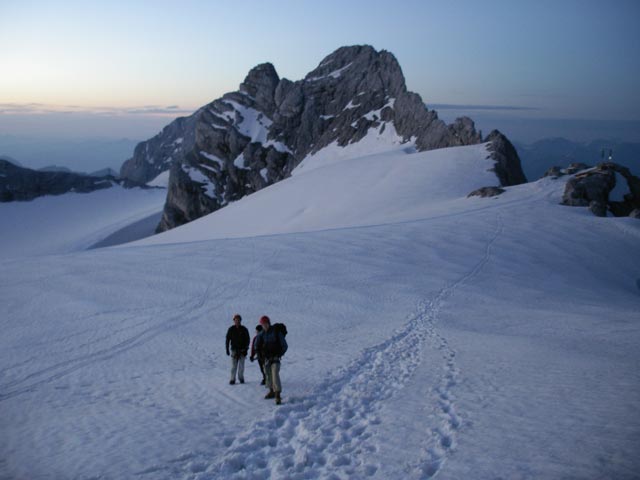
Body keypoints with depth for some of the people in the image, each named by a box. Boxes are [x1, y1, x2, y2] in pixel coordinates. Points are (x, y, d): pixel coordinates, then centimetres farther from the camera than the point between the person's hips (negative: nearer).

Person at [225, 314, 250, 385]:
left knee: (241, 365, 3)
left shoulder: (244, 329, 1)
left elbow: (247, 340, 5)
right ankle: (232, 379, 2)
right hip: (234, 350, -1)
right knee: (234, 365, -3)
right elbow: (227, 339, 5)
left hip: (242, 350, 1)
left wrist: (246, 349, -2)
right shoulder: (231, 329, 1)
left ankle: (241, 377, 19)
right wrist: (227, 349, 1)